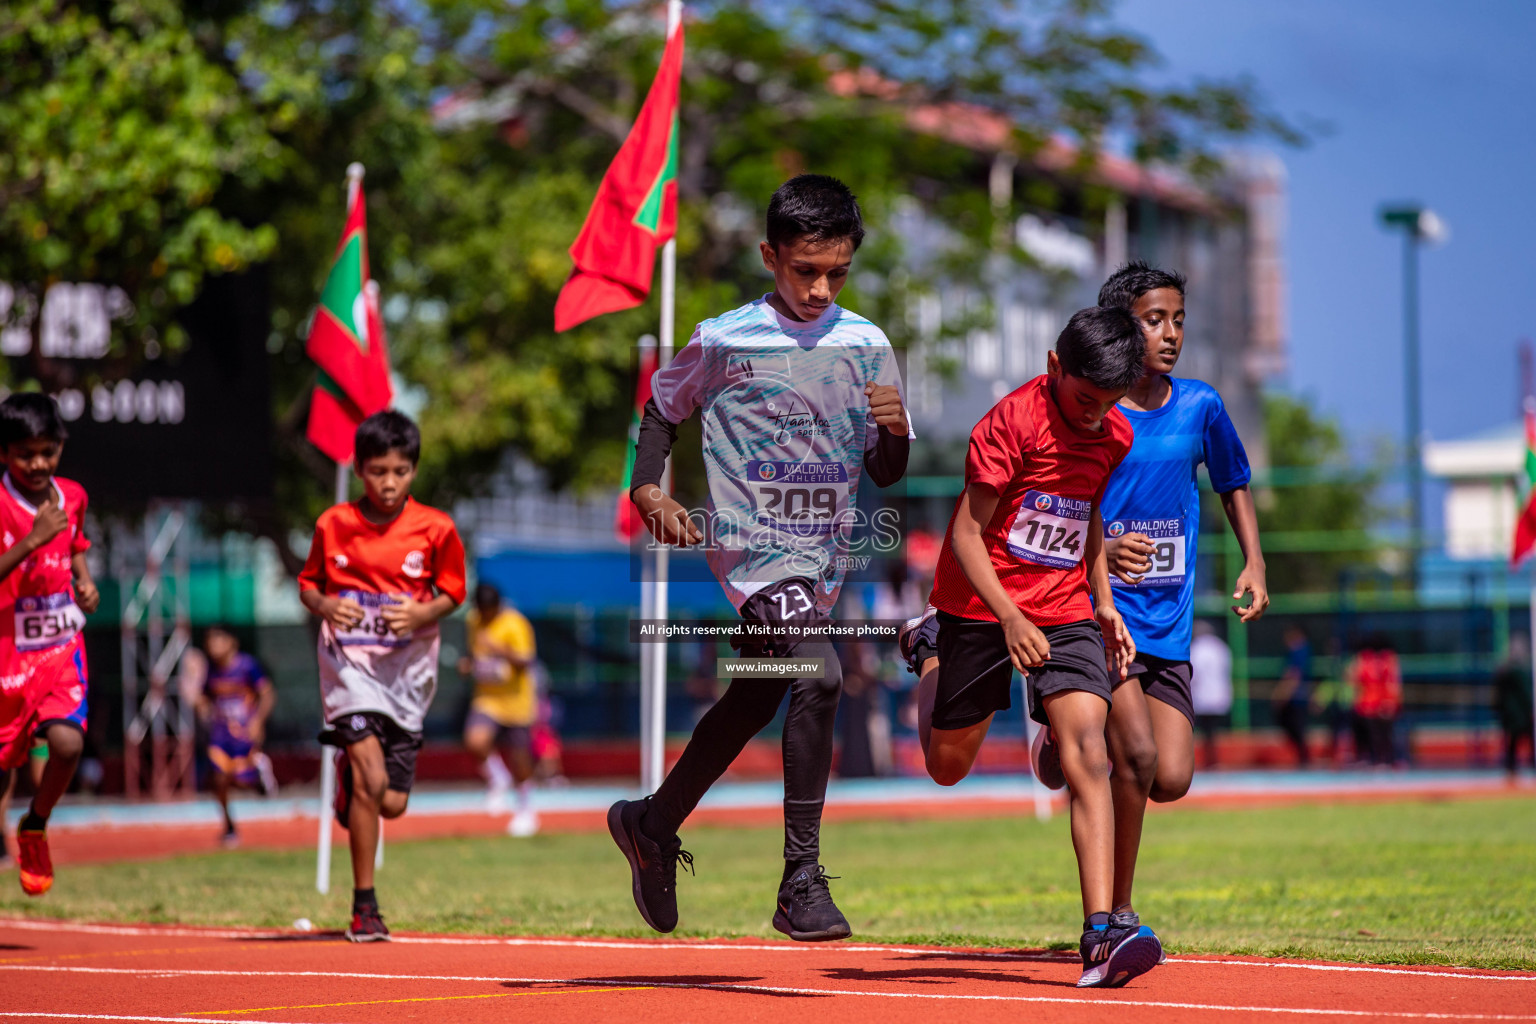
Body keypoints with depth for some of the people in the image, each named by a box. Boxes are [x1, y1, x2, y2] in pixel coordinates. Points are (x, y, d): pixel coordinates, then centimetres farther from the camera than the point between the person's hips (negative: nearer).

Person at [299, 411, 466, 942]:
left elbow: (452, 593, 7)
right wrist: (324, 605, -12)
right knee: (372, 781, -19)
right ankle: (364, 905, -7)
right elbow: (308, 583, 10)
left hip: (408, 664, 2)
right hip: (350, 660, -2)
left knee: (392, 803, 2)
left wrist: (422, 614, -13)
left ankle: (348, 772, 40)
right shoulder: (333, 524, -1)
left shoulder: (435, 528, -2)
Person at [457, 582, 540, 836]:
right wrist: (468, 664, 0)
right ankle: (498, 779, 6)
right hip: (486, 699, 4)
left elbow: (525, 662, -23)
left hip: (515, 700, -4)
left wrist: (500, 649, -38)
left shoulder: (514, 625, -14)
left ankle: (524, 810, 26)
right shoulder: (474, 621, 5)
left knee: (518, 759, 4)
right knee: (475, 742, -23)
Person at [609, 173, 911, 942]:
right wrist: (647, 488, -5)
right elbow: (662, 409, 11)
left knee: (755, 701, 18)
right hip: (753, 550, -6)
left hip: (825, 558, 6)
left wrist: (894, 431, -12)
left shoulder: (866, 346, 5)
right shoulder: (724, 341, -5)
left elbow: (885, 475, 10)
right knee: (818, 677, -26)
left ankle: (652, 824, 42)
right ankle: (801, 880, -22)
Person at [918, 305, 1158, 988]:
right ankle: (933, 658, 47)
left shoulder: (1115, 436, 4)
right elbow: (966, 531, -16)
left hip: (1066, 610, 3)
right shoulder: (1012, 422, -16)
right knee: (947, 768, 9)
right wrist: (1010, 617, -26)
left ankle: (1101, 933, -28)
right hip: (982, 606, -3)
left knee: (1087, 751, -18)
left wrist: (1104, 604, 15)